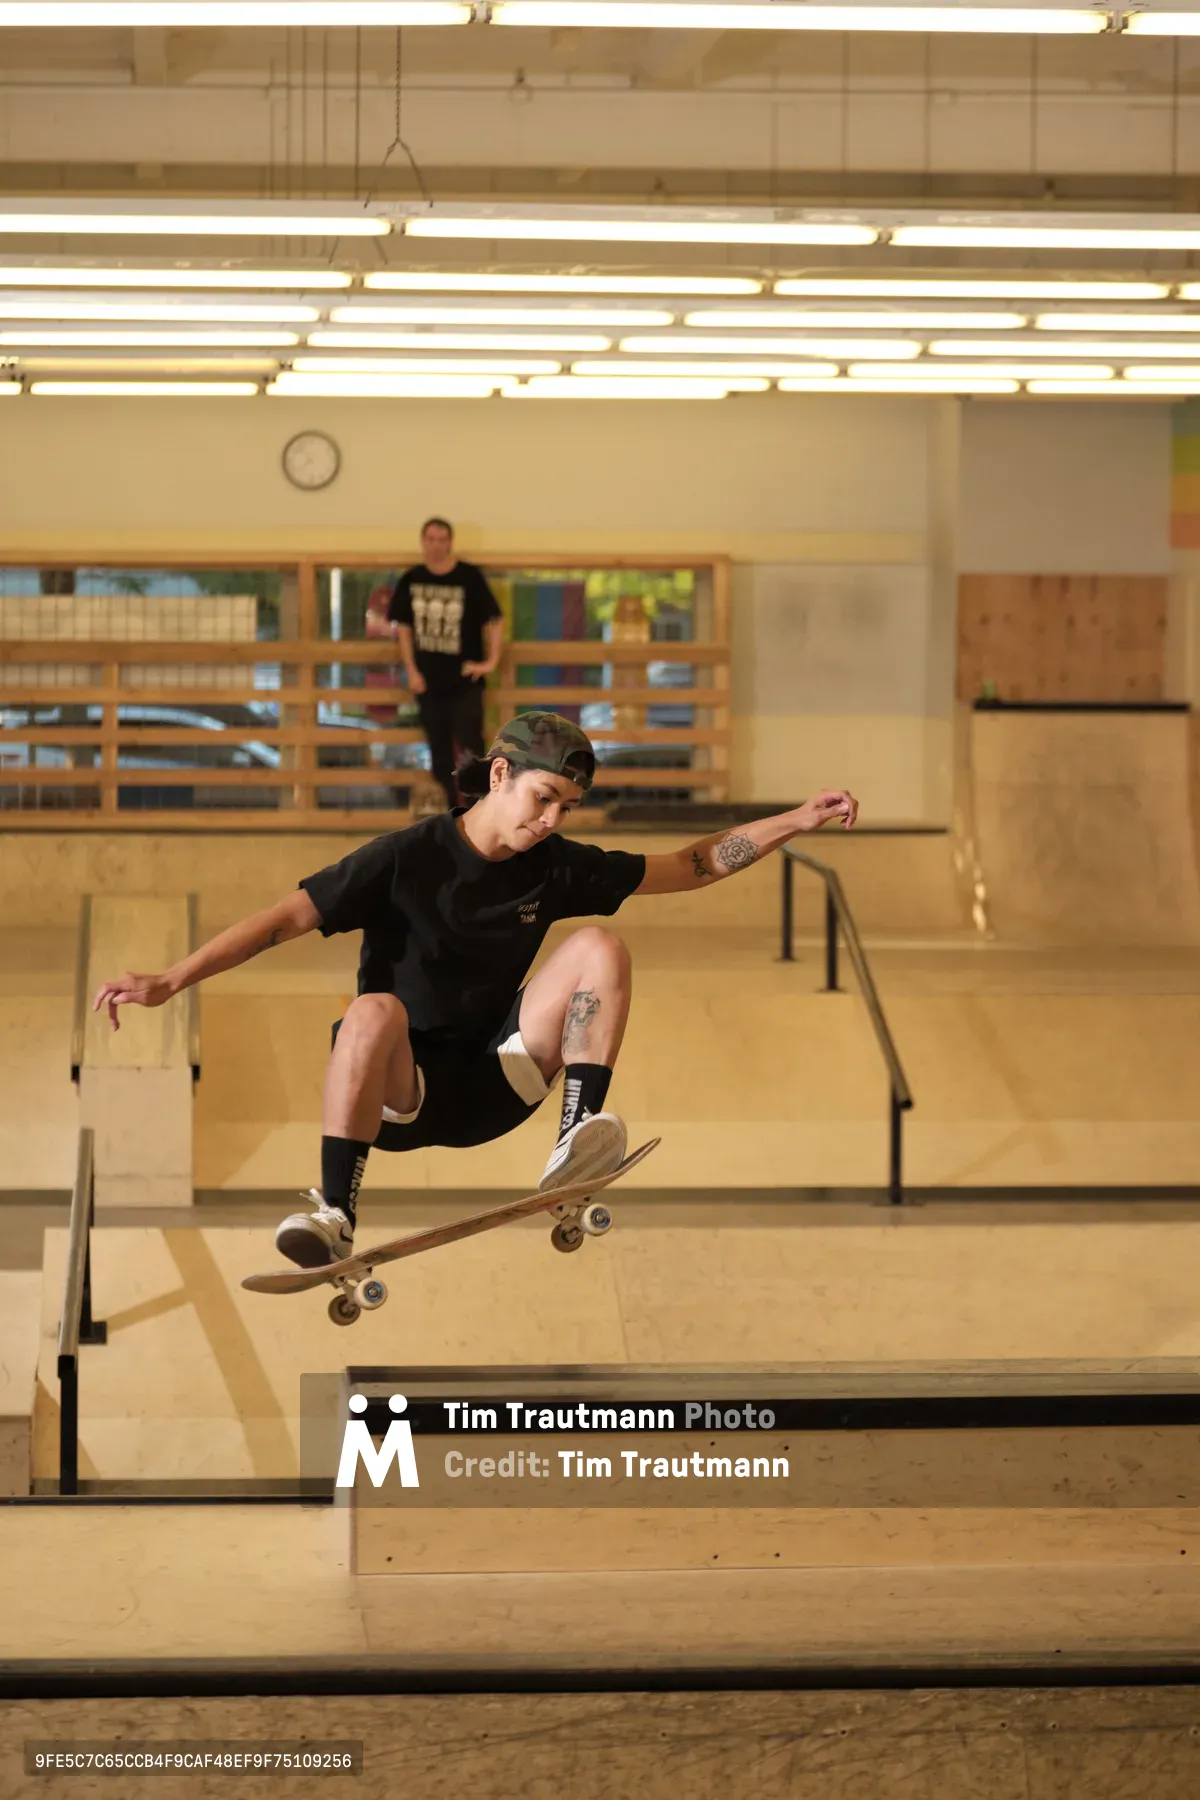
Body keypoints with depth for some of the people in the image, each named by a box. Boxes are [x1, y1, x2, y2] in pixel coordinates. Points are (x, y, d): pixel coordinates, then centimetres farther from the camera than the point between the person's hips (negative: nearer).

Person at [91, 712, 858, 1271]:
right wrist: (169, 982, -24)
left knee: (599, 944, -12)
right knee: (376, 1012, -39)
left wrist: (797, 822, 5)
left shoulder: (555, 868, 3)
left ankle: (580, 1137, -22)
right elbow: (287, 918, -15)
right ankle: (335, 1216, -36)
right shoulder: (406, 859, -9)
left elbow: (689, 866, 11)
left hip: (492, 1088, 4)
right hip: (400, 1093, -4)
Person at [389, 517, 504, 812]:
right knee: (439, 752, 10)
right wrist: (411, 671, 1)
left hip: (465, 680, -3)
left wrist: (491, 661, -12)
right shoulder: (411, 580, 1)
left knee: (469, 749, -9)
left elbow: (494, 620, -5)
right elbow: (403, 627, 7)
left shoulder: (470, 577, -8)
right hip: (429, 681, 3)